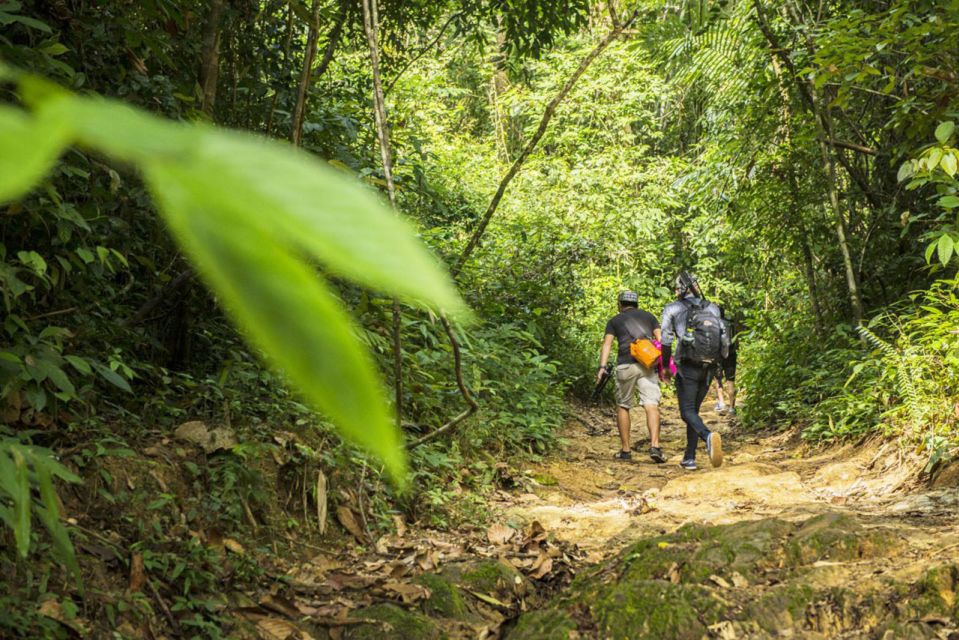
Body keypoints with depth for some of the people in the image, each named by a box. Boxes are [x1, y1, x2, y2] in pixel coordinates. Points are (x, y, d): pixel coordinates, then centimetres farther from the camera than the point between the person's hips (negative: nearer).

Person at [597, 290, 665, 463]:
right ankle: (655, 445, -22)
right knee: (651, 405, -6)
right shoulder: (648, 316, 20)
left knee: (623, 406, 12)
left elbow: (607, 344, 0)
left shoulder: (614, 320, 15)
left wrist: (602, 367, -9)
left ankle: (625, 450, 14)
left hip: (626, 366, -1)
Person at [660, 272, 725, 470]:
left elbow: (666, 341, -3)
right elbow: (723, 339, 5)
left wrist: (665, 366, 9)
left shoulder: (672, 309, -1)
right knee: (694, 409, 15)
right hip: (708, 369, 4)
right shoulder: (712, 308, 9)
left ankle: (708, 436, -34)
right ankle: (689, 458, 14)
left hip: (688, 367, -4)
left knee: (687, 411, -3)